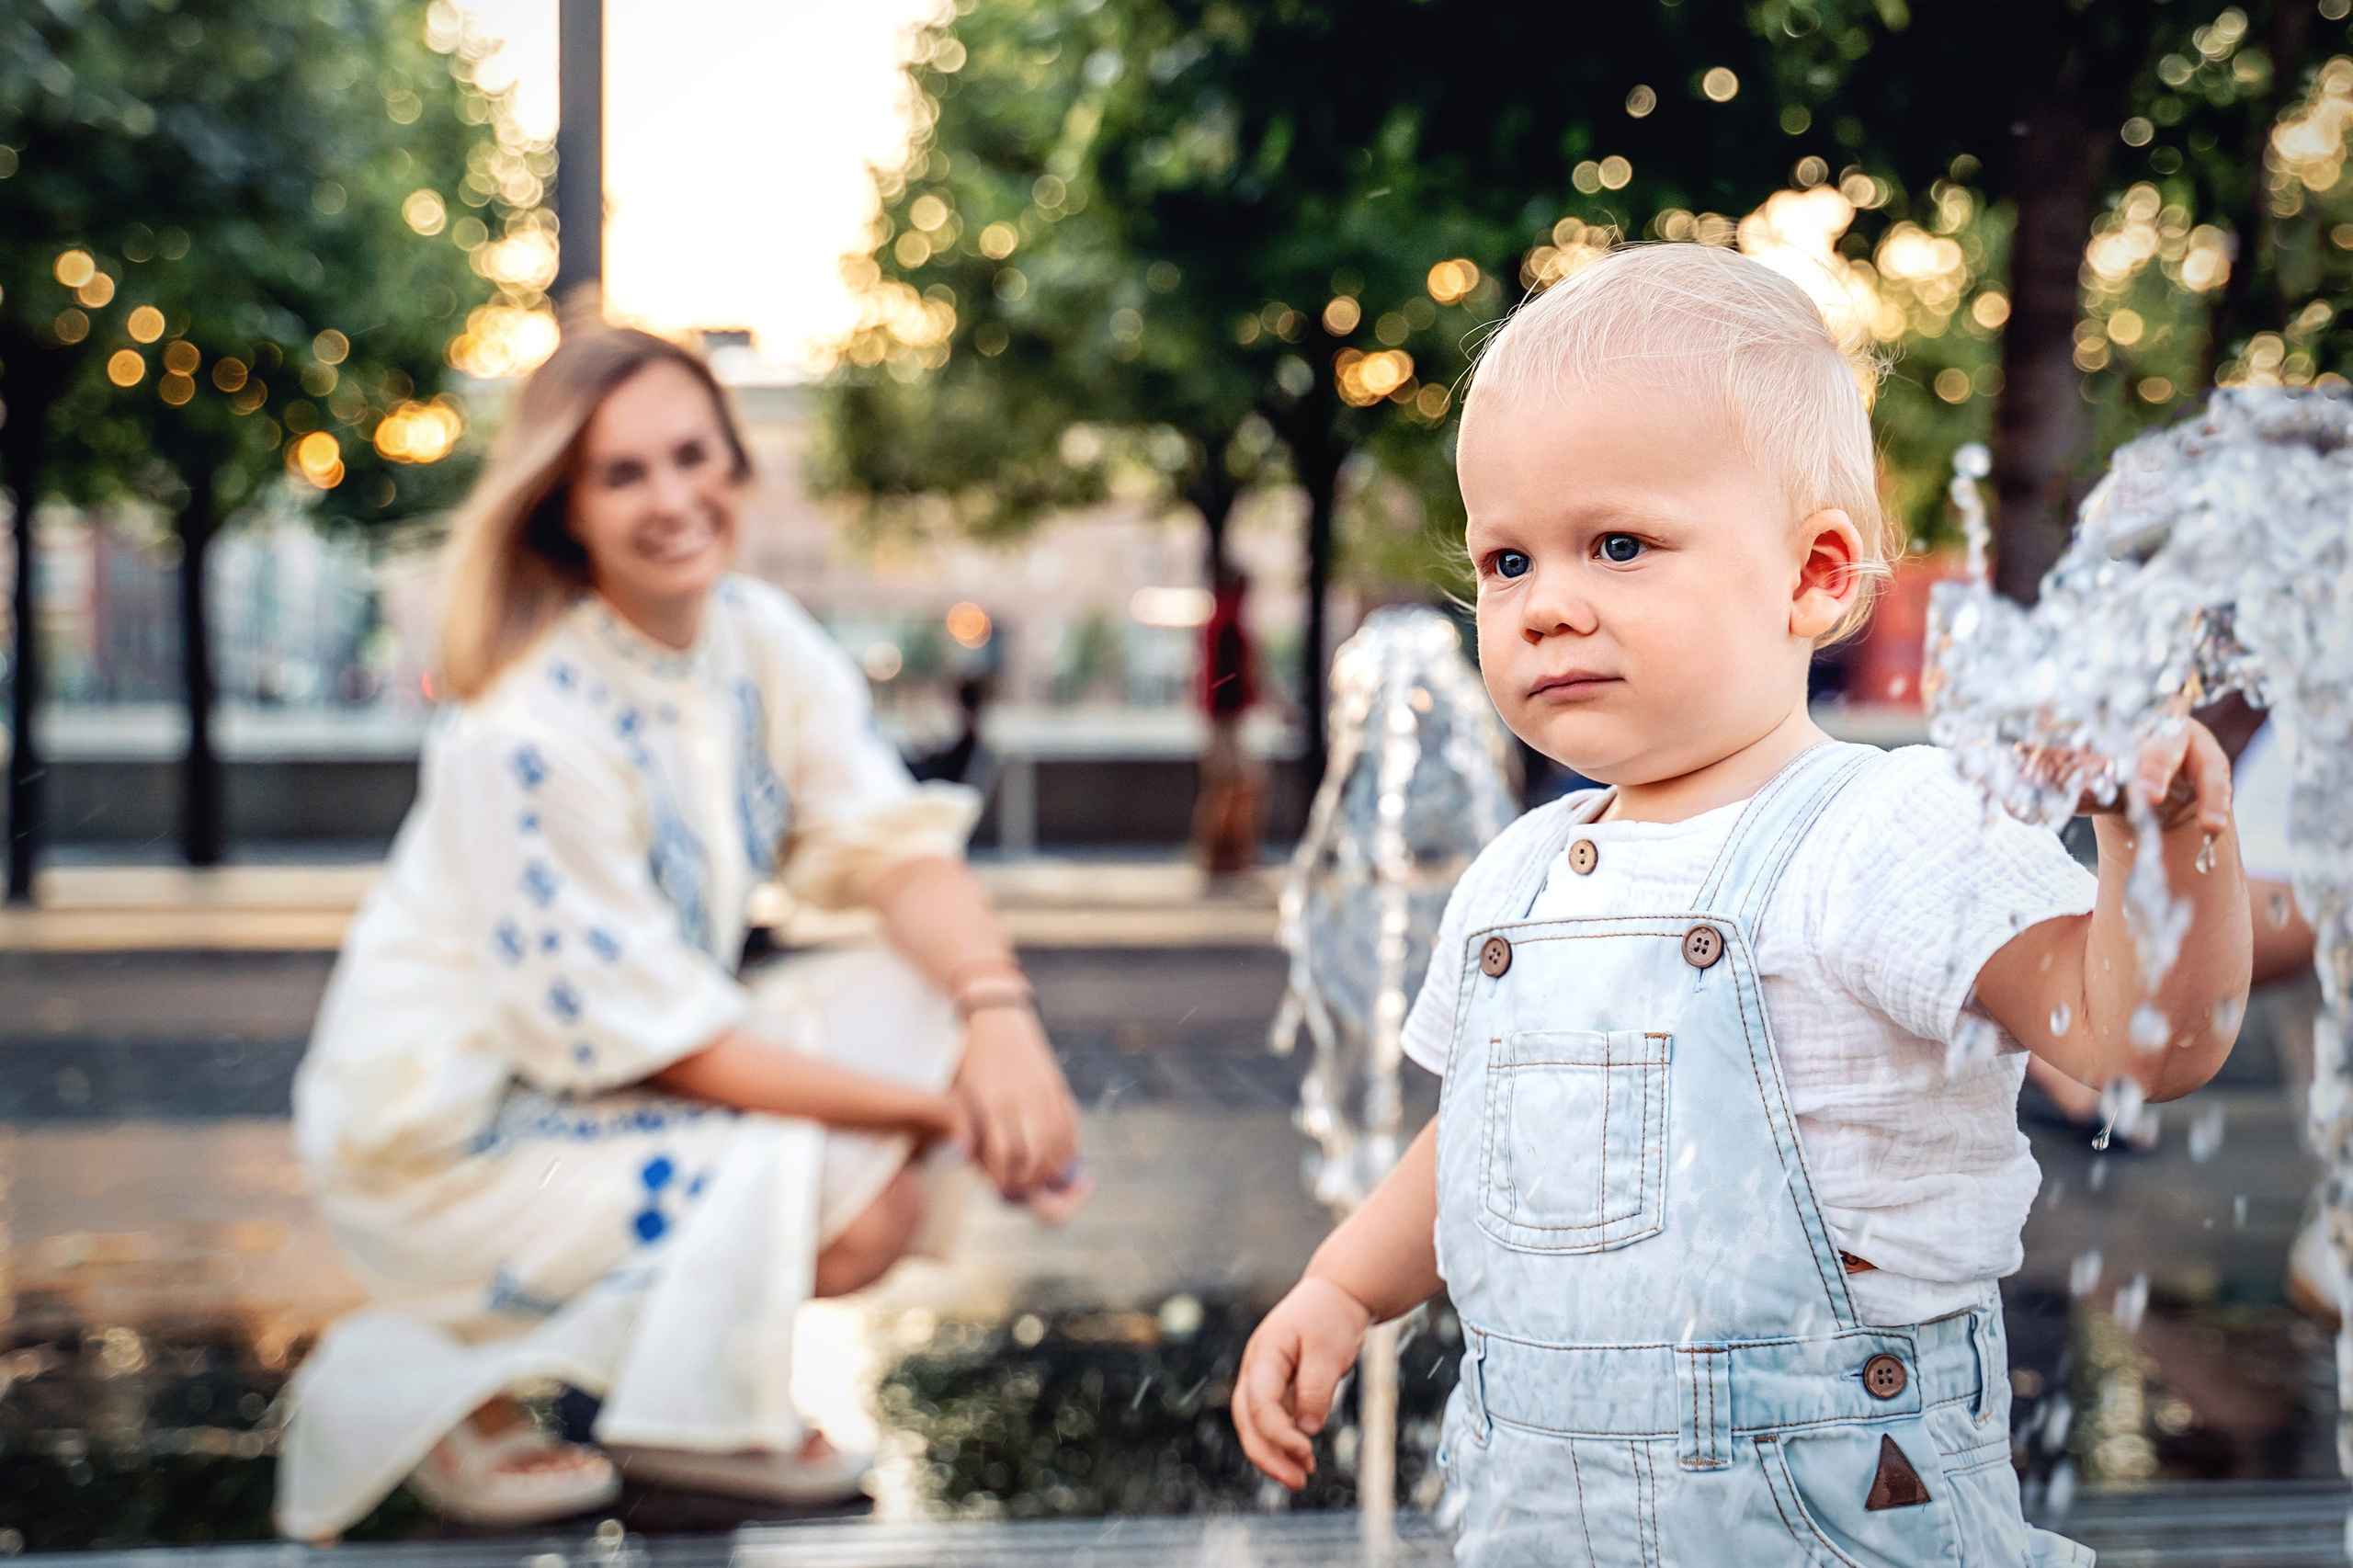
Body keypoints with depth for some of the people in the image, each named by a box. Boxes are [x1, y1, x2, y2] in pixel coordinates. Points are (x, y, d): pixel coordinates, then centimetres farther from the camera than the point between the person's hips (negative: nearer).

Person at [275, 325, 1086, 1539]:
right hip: (441, 1132, -8)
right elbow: (647, 1032, -23)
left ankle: (691, 1410, 1)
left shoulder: (764, 641, -3)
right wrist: (934, 1112, -24)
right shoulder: (528, 732, -26)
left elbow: (893, 838, -9)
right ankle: (432, 1378, -5)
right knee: (840, 1214, -25)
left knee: (926, 999, -10)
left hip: (624, 1083, 8)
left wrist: (998, 1013, -29)